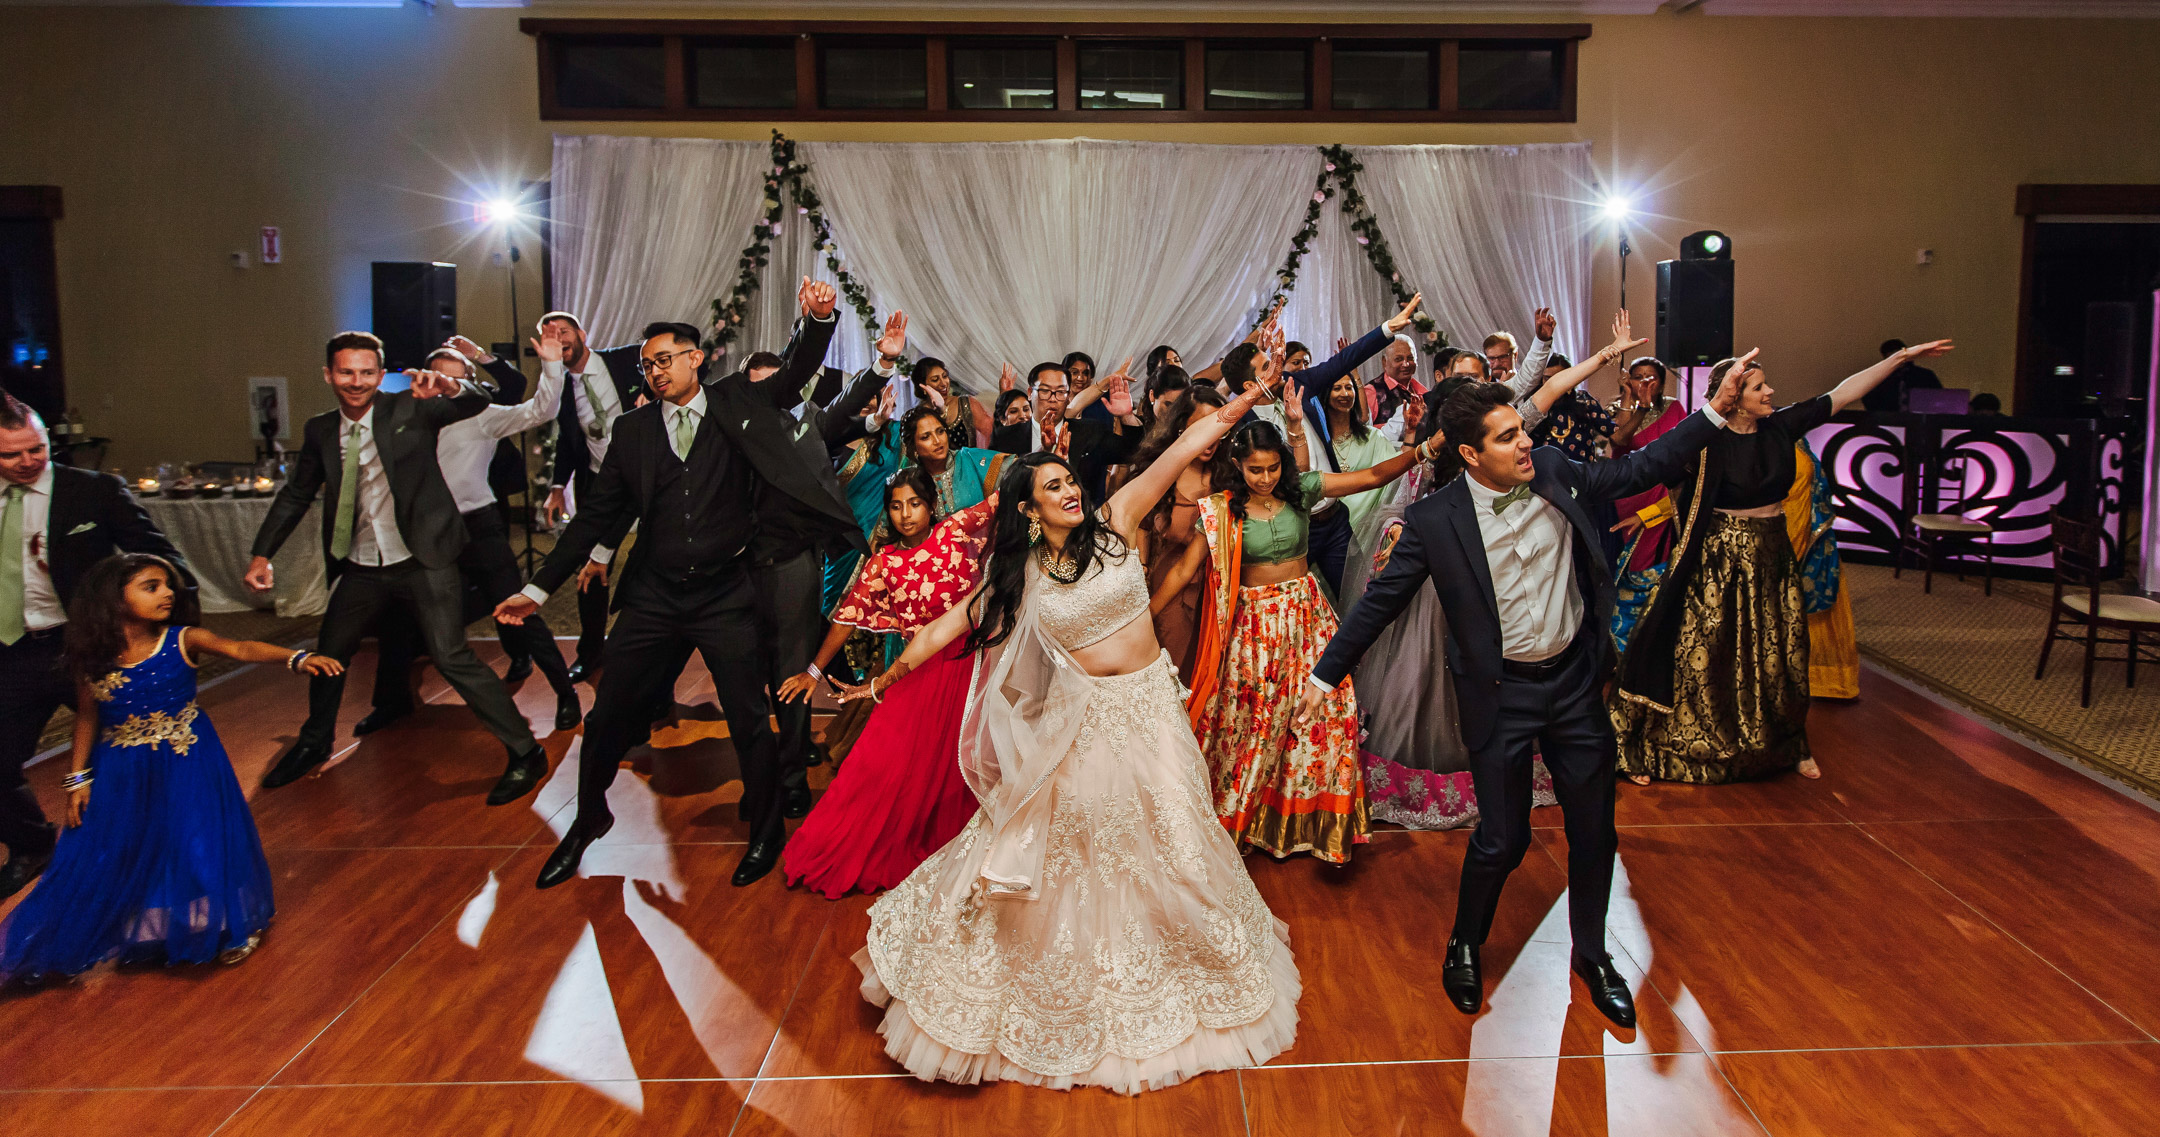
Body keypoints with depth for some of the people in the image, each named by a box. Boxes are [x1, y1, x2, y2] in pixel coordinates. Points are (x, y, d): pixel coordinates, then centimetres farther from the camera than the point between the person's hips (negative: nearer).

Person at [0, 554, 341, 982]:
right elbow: (87, 717, 4)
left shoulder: (184, 641, -12)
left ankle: (228, 927, 22)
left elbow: (241, 649, -27)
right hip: (122, 773, 2)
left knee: (198, 843, 1)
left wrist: (297, 658, -44)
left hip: (186, 765, -1)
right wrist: (77, 779, 5)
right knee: (115, 855, 8)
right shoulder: (92, 660, -8)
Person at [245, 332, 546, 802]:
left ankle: (525, 753, -5)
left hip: (424, 562, -5)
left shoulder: (410, 408, -6)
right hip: (361, 569, 6)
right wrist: (262, 553, 10)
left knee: (452, 657, -13)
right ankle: (314, 744, 45)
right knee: (328, 654, 18)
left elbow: (476, 403, -20)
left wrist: (449, 387, -42)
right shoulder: (320, 431, 6)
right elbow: (296, 494, 16)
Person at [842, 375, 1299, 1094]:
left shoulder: (1113, 523, -4)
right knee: (1063, 839, 5)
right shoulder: (1018, 574, -1)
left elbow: (1186, 447, -11)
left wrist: (1251, 394, -16)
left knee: (1164, 836, 10)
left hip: (1147, 704, 1)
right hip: (1080, 718, 0)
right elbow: (948, 626, 5)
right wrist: (887, 678, 9)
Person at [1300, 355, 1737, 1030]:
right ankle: (1465, 947, 32)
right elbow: (1381, 599, -6)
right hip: (1501, 696, -4)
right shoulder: (1434, 520, -14)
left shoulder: (1554, 473, -4)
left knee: (1593, 830, 13)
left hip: (1575, 679, 4)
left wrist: (1716, 411, 2)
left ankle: (1592, 954, 36)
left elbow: (1639, 469, 8)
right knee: (1502, 840, 3)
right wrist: (1327, 674, -4)